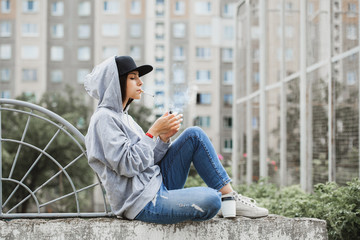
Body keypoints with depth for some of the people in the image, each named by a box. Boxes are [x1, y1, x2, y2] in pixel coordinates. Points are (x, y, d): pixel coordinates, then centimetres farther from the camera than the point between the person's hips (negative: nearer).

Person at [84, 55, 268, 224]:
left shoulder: (124, 117, 18)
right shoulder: (104, 119, -11)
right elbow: (126, 165, -20)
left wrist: (164, 138, -2)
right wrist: (154, 132, -14)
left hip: (159, 184, 10)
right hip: (142, 203, -10)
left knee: (195, 135, 2)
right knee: (210, 200, -30)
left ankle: (229, 196, 1)